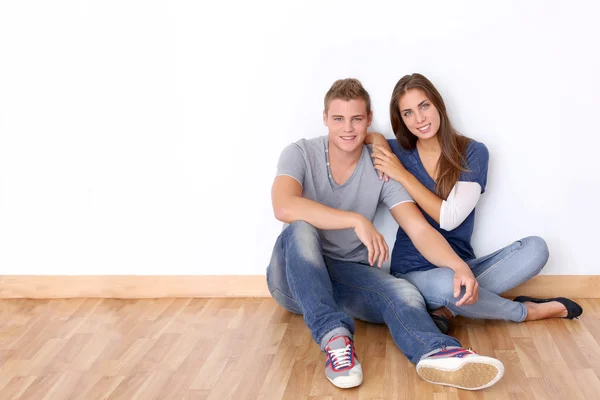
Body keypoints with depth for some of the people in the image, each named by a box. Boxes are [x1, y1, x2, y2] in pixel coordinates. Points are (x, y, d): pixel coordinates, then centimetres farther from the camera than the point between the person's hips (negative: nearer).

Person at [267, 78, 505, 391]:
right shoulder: (301, 154, -9)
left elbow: (419, 229, -13)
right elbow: (284, 207, -30)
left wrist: (458, 266, -33)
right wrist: (357, 220, -34)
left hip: (348, 276, 2)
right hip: (295, 277, -2)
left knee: (404, 293, -29)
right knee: (301, 230, -35)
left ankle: (435, 353, -61)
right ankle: (333, 336, -43)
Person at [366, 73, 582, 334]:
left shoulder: (473, 153, -3)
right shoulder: (397, 153, -1)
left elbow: (450, 218, -13)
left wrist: (403, 175, -15)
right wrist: (376, 139, -10)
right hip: (415, 272, -2)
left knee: (535, 249, -20)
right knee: (448, 284, -38)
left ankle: (447, 308, -24)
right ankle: (525, 311, -8)